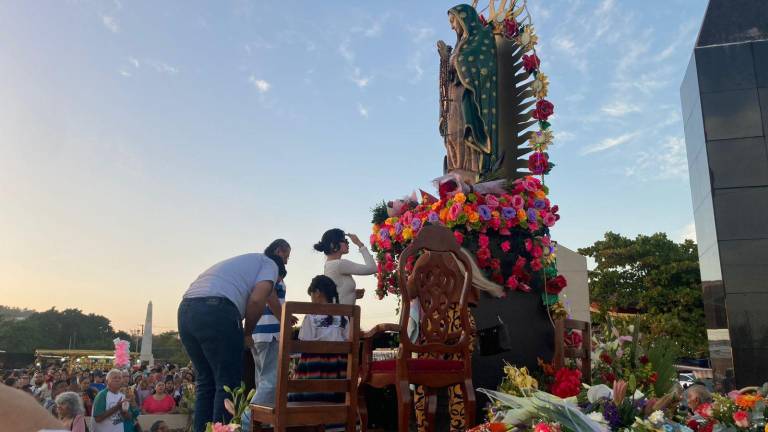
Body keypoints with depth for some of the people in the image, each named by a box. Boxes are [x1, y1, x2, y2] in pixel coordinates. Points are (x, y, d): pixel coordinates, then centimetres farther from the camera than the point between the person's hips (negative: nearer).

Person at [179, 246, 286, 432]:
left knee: (206, 381, 18)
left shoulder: (239, 263, 37)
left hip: (185, 310, 8)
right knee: (229, 384, 1)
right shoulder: (269, 264, 13)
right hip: (215, 311, -8)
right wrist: (247, 333, 9)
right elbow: (256, 300, -3)